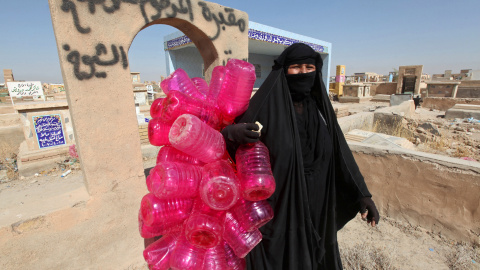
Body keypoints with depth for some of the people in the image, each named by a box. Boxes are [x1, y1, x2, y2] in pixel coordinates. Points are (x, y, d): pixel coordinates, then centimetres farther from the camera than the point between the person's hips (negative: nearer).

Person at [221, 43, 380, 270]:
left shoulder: (319, 106, 2)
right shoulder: (266, 103, -11)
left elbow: (340, 152, 4)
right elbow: (230, 133, -9)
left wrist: (362, 193, 0)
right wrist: (233, 132, -33)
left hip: (316, 200, 5)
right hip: (277, 200, -4)